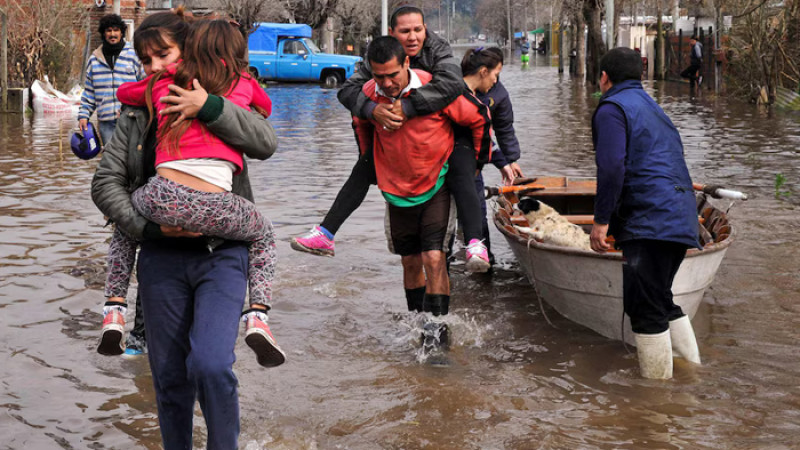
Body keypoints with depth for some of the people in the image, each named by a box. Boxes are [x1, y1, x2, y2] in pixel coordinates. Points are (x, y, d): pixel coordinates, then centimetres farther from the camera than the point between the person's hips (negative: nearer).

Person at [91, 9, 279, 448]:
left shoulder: (222, 102, 6)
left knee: (211, 364, -19)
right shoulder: (136, 114, 10)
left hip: (221, 252, -2)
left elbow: (265, 143, -11)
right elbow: (106, 182, 3)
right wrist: (148, 225, -12)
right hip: (162, 256, 3)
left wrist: (210, 107, -23)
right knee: (169, 375, 7)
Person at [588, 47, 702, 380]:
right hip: (681, 220, 10)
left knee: (645, 308, -5)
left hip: (649, 223, -10)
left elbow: (611, 168, -16)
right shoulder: (653, 108, 26)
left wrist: (601, 220, -13)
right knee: (662, 301, 20)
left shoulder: (612, 107, -3)